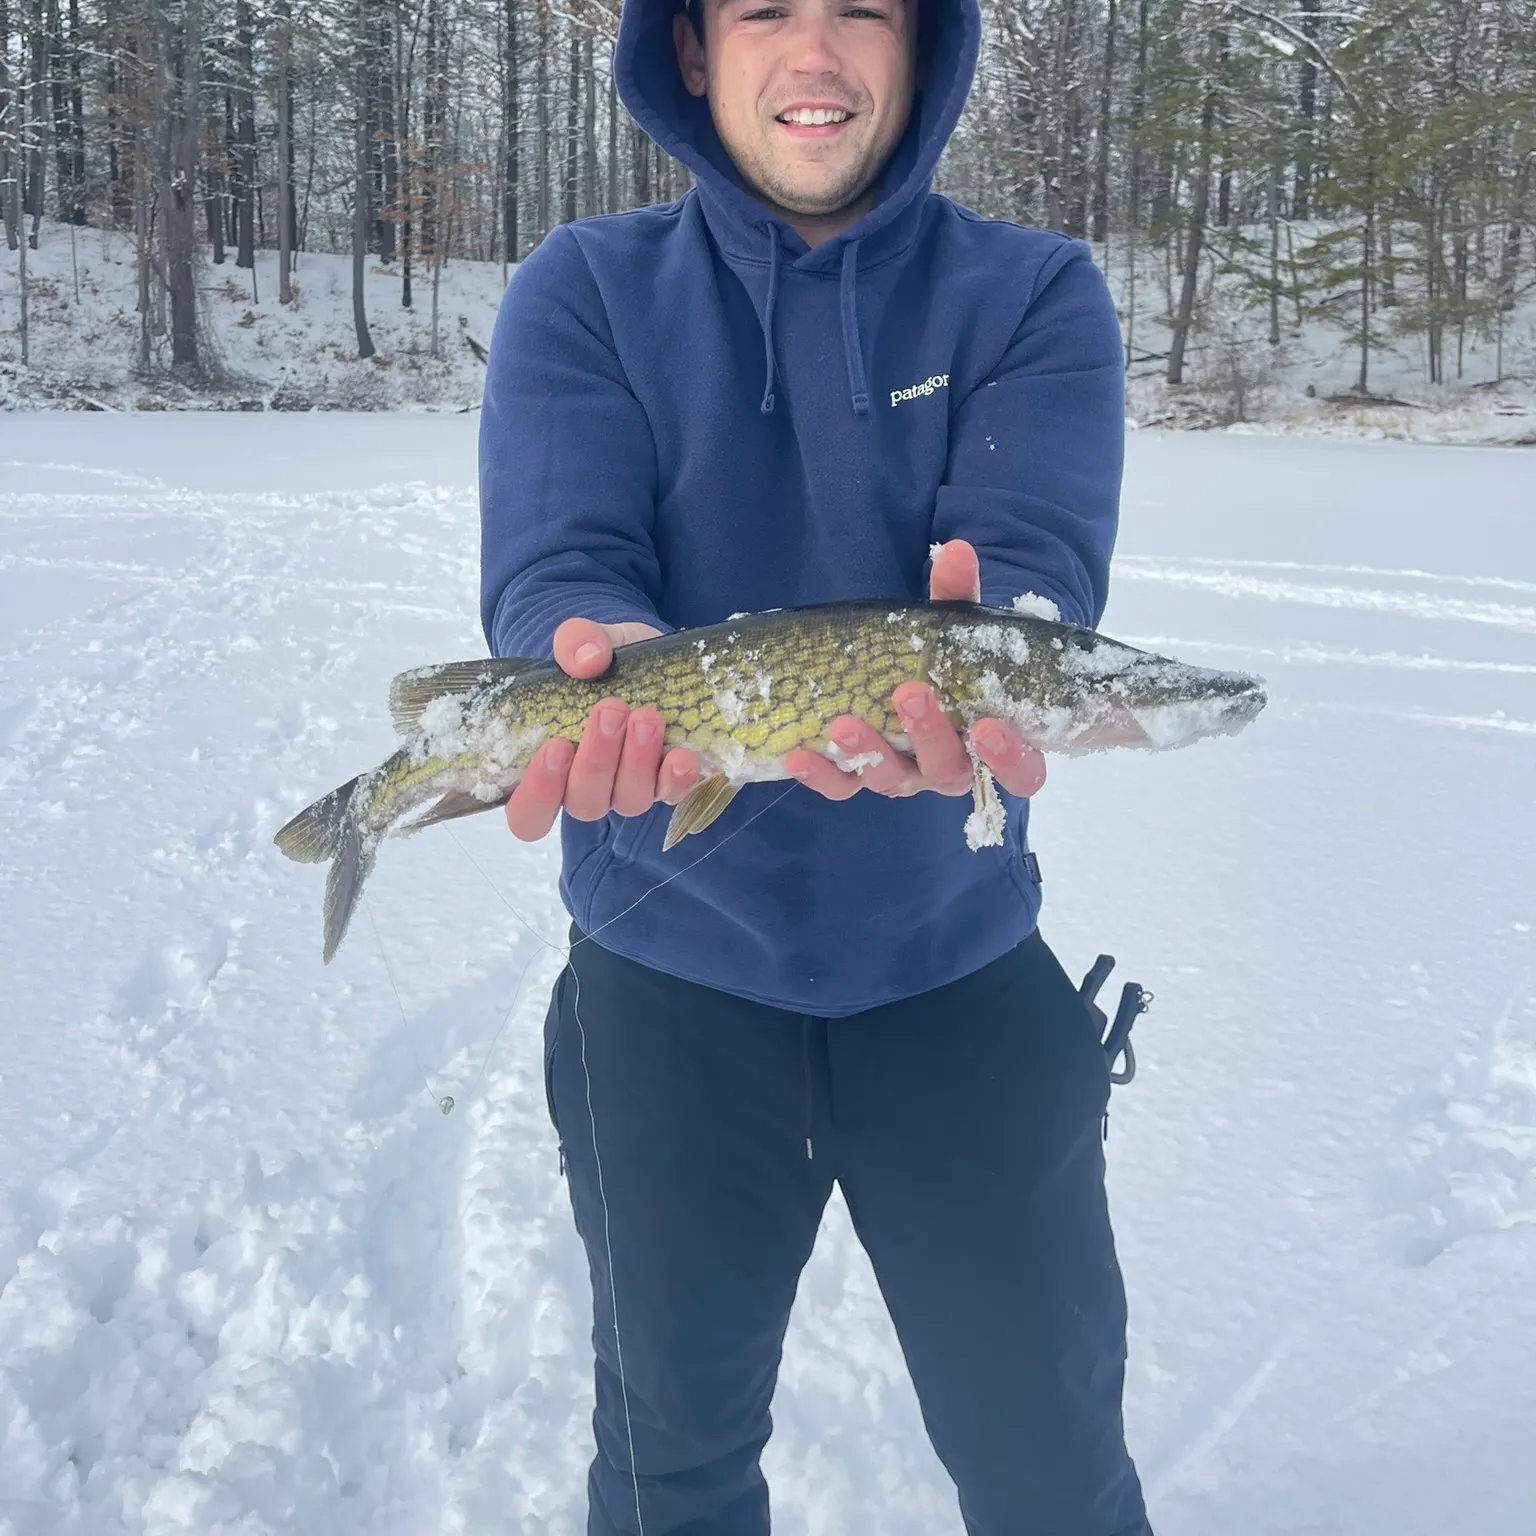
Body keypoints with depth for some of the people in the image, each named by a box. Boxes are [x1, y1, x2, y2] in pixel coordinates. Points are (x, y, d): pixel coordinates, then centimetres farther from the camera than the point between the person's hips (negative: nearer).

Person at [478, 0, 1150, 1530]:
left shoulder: (1033, 295, -1)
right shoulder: (584, 295, -1)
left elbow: (1032, 557, -17)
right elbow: (554, 567, -14)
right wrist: (605, 660, -37)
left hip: (961, 967, 0)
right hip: (670, 972, 1)